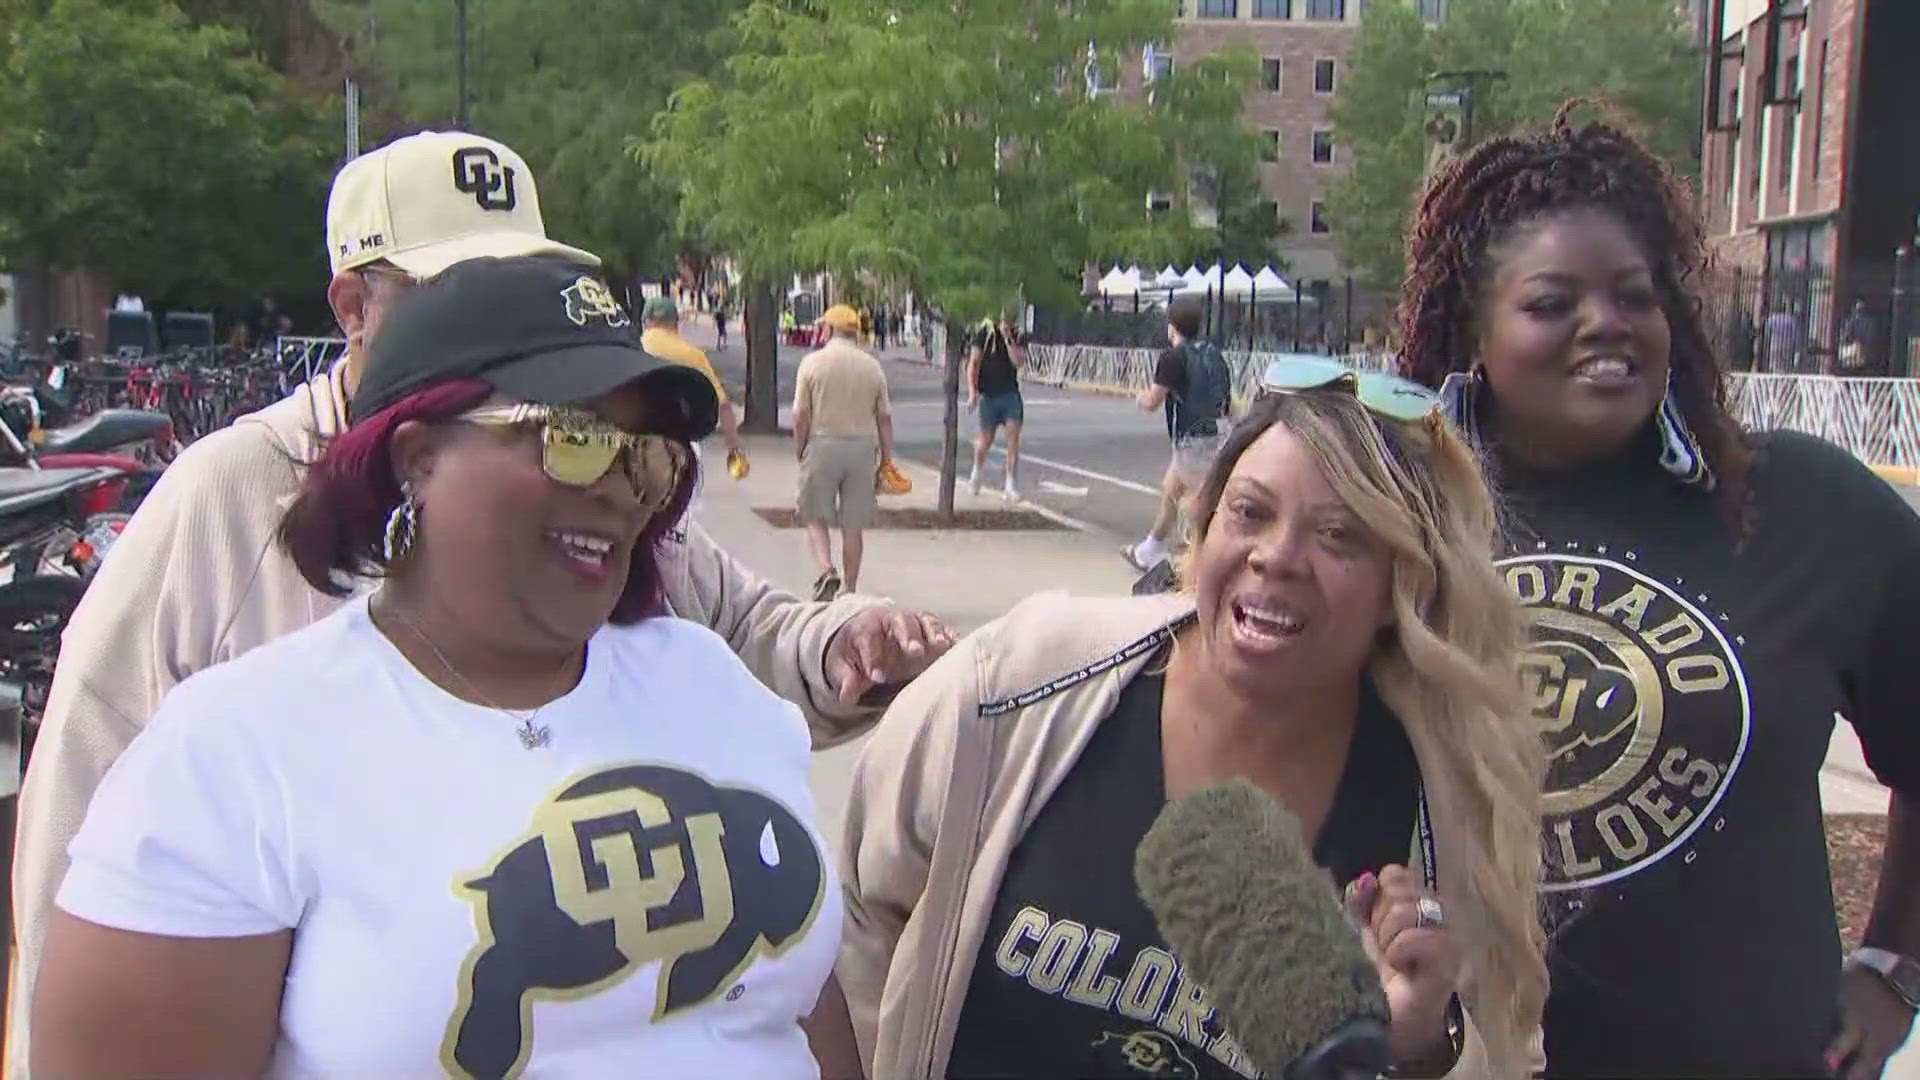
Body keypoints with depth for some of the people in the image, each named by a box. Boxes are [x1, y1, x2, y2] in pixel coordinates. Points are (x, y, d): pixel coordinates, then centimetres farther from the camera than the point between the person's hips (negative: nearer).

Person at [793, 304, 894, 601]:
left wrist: (799, 452, 5)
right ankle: (850, 590, 13)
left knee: (816, 518, 7)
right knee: (853, 525, 8)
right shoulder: (872, 366, 4)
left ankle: (826, 571, -15)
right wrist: (886, 460, 12)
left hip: (822, 444, -2)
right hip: (862, 446, 3)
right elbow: (884, 418, 6)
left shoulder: (812, 362, -3)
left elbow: (801, 416, -6)